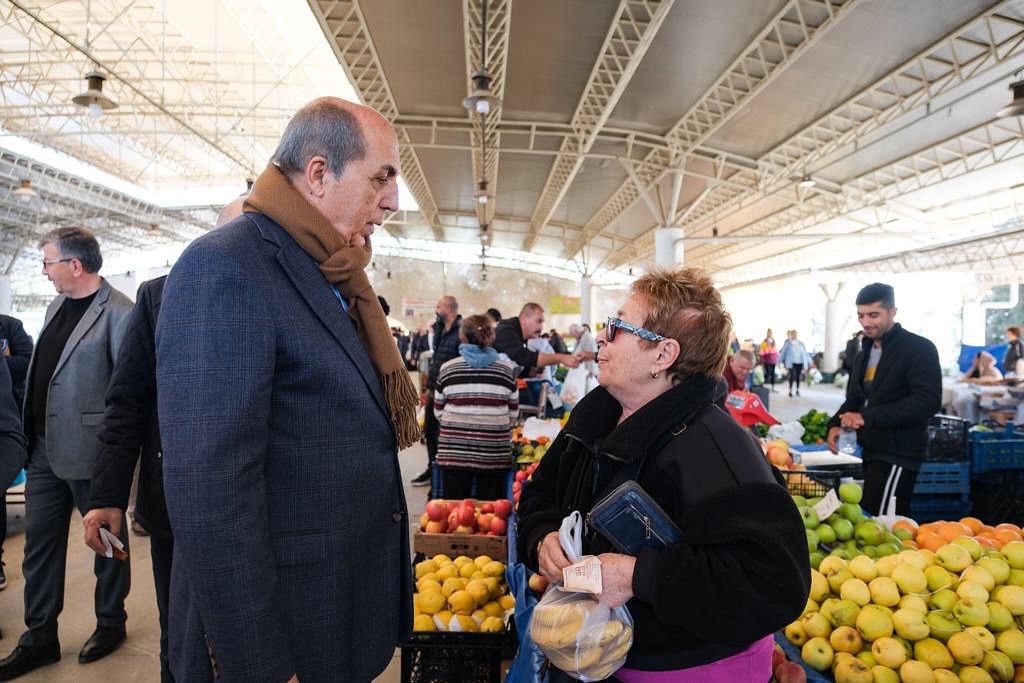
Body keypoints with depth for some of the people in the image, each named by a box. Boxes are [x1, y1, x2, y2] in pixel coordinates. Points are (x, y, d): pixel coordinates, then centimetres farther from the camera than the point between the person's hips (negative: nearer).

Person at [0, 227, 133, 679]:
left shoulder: (116, 312, -15)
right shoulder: (57, 305, 12)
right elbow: (42, 370, 18)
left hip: (91, 451, -8)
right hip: (45, 448, 8)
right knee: (39, 544, 14)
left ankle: (110, 623, 28)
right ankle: (39, 638, 29)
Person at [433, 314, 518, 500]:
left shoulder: (447, 368, -1)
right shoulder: (507, 368, 0)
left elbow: (438, 411, 7)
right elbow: (513, 412, 7)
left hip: (453, 451, 0)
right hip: (494, 454, 0)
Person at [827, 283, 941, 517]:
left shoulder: (919, 349, -9)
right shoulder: (864, 353, 16)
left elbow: (928, 401, -21)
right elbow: (854, 398, 23)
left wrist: (867, 417, -26)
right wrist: (836, 424, 2)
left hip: (898, 455, -8)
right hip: (872, 451, 8)